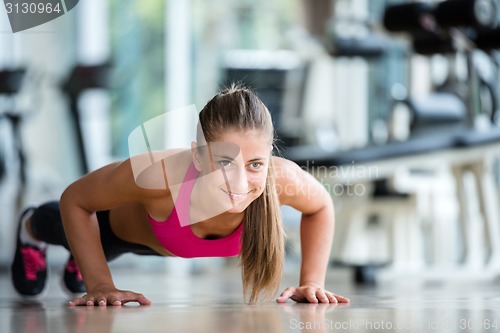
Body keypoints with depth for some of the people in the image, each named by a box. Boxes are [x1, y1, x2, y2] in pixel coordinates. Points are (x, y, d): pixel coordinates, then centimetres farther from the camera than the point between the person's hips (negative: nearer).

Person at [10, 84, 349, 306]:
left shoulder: (282, 178, -45)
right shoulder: (158, 174, -51)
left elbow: (321, 207, -18)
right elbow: (74, 200, -31)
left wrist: (312, 282, -25)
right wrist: (100, 285, -34)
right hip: (120, 221, -3)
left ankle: (81, 257, 74)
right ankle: (32, 228, 69)